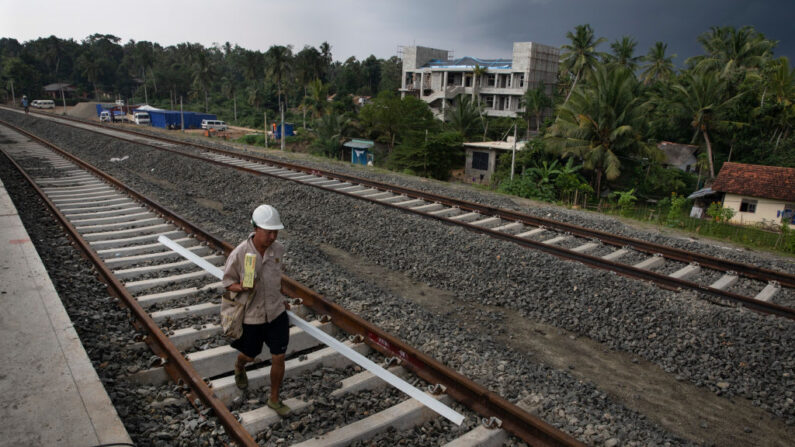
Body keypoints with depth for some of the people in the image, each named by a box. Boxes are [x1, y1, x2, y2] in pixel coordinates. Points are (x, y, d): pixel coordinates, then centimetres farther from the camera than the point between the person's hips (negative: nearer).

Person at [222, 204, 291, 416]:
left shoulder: (278, 249, -9)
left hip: (277, 312, 2)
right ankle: (239, 368, 59)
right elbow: (228, 282, -8)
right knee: (250, 355, 20)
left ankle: (274, 399, 28)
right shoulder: (239, 254, -21)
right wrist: (243, 287, -29)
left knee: (278, 358, 5)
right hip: (251, 315, -2)